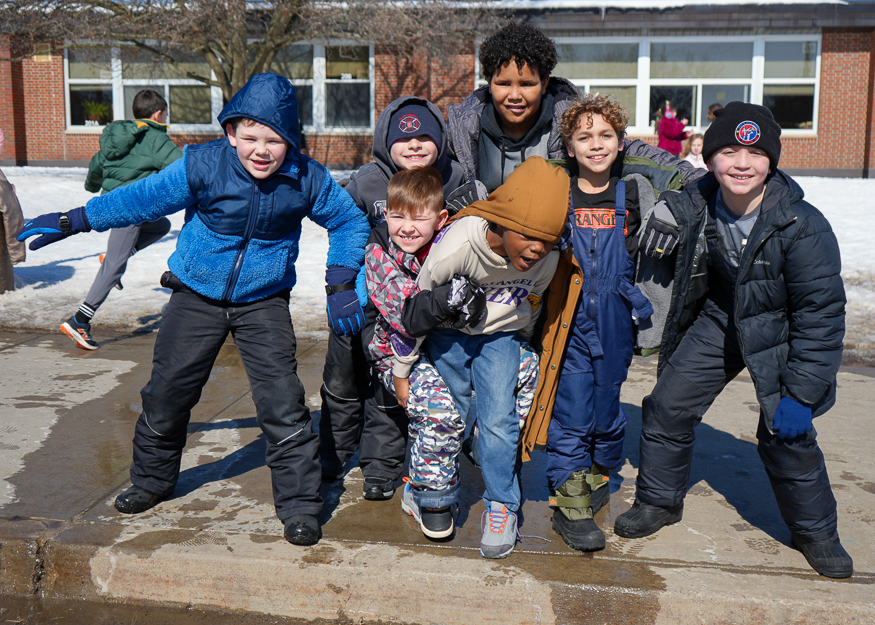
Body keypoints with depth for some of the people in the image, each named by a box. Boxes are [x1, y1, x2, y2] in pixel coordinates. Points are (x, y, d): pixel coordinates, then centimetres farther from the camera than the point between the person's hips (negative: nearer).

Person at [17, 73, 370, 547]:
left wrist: (341, 284, -6)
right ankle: (152, 480, 37)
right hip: (197, 296, 1)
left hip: (263, 302, -1)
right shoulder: (201, 166, -16)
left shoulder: (308, 180, -13)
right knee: (167, 391, 10)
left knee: (282, 402, -11)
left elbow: (350, 221, 3)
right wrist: (72, 221, -5)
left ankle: (299, 505, 4)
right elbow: (143, 198, -5)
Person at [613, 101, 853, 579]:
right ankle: (659, 502, 26)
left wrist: (800, 393, -23)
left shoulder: (804, 227, -27)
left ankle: (816, 533, 18)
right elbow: (658, 233, 10)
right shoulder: (695, 205, -16)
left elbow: (820, 314, -22)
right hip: (717, 323, 4)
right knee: (667, 408, 2)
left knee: (786, 434, -7)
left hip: (779, 335, -4)